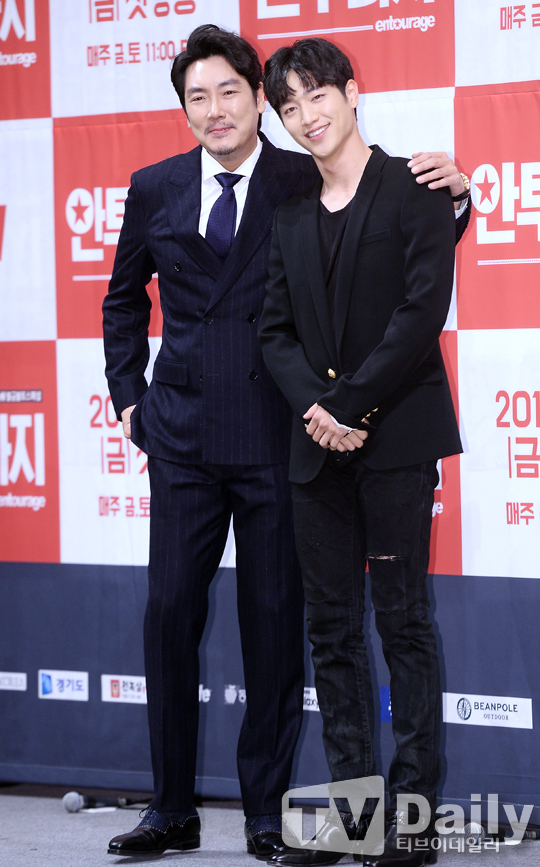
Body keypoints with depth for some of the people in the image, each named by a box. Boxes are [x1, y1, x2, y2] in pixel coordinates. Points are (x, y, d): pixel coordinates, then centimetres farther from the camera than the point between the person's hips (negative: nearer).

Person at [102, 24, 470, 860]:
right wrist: (129, 394, 15)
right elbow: (124, 298, 22)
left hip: (274, 436, -2)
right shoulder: (155, 189, 9)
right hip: (183, 435, 3)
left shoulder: (307, 184, -1)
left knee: (274, 619, 2)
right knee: (171, 611, 3)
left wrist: (448, 193, -15)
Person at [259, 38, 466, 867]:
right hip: (317, 443, 6)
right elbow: (276, 328, 11)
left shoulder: (413, 188, -1)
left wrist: (352, 404, -12)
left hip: (395, 433, -5)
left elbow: (424, 309, -10)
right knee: (333, 625, 5)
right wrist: (312, 406, -7)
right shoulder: (292, 215, 15)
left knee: (402, 617, -3)